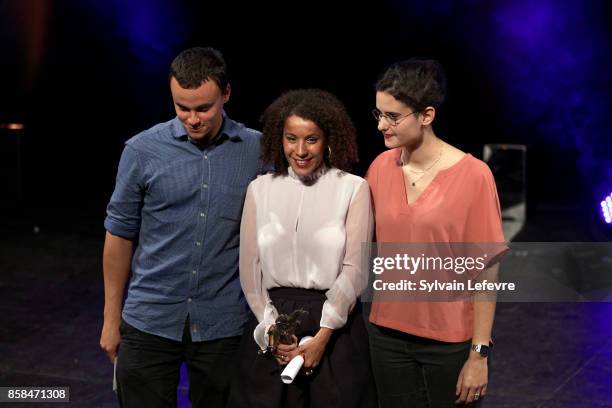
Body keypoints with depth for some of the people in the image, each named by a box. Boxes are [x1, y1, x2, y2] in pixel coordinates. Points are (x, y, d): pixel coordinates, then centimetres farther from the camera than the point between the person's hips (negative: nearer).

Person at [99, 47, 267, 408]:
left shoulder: (258, 151, -2)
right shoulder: (143, 151, -4)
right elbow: (121, 235, 4)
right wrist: (112, 317, 7)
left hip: (224, 325, 0)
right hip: (149, 322, 0)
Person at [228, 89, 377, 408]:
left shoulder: (353, 189, -2)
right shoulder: (260, 189, 6)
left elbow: (354, 269, -6)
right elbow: (250, 268, 4)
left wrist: (323, 335, -12)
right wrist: (271, 328, -6)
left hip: (334, 324, -2)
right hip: (271, 322, 2)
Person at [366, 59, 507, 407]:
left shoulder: (472, 175, -13)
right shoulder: (381, 166, 0)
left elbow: (485, 272, -11)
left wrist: (479, 354, -11)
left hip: (450, 341, -4)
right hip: (388, 333, 4)